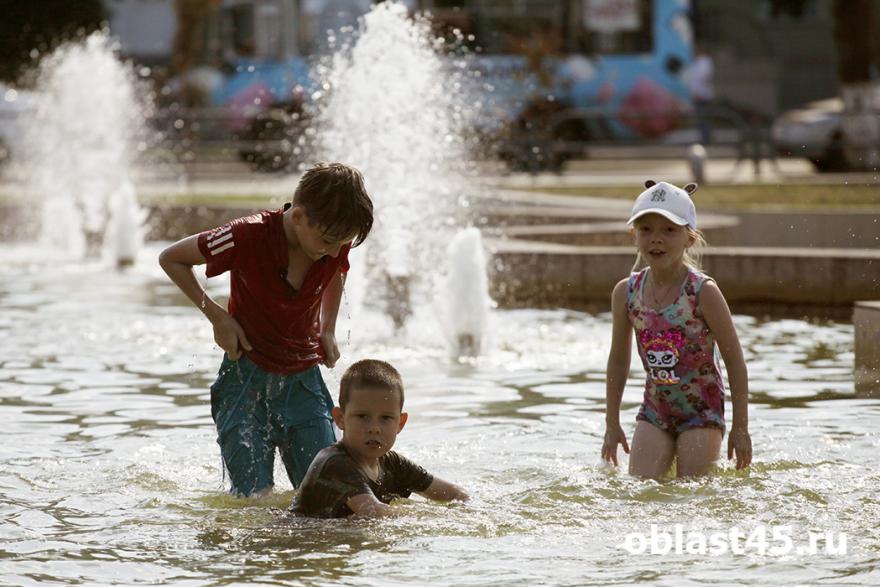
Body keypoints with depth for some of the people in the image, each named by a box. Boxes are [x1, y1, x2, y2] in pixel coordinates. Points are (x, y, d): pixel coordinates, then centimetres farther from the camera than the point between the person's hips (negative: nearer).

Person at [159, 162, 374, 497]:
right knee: (255, 497, -12)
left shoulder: (336, 241, -7)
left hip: (303, 380, 4)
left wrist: (327, 331, 9)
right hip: (247, 378, -4)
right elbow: (171, 259, -7)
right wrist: (217, 316, -11)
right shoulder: (249, 237, -21)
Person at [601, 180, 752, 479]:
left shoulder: (703, 292, -15)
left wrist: (740, 428, -8)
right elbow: (618, 359, 10)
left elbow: (734, 361, -10)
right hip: (655, 409, 4)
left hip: (701, 410, -4)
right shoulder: (626, 292, -3)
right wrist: (612, 423, 11)